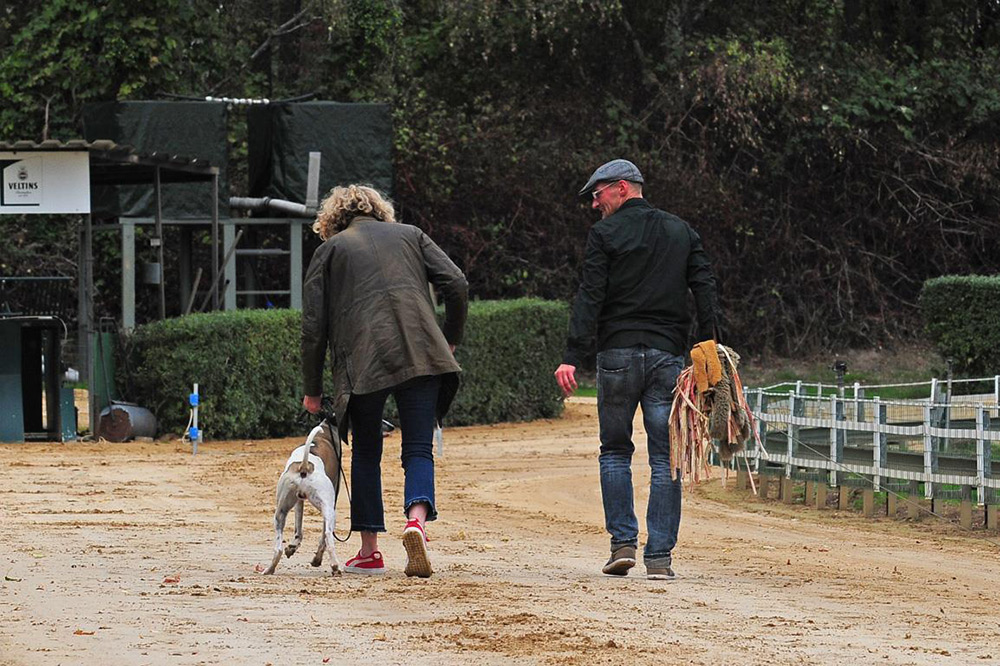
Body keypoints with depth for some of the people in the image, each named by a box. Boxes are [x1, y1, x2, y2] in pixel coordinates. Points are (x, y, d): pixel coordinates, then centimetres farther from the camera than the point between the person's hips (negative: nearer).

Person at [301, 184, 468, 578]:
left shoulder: (331, 249, 15)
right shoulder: (410, 236, 20)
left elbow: (314, 325, 9)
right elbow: (456, 284, 7)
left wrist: (313, 390, 14)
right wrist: (450, 341, 18)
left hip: (362, 363, -1)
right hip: (421, 356, 1)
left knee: (366, 454, 13)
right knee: (418, 450, 5)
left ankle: (369, 552, 13)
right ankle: (417, 518, -23)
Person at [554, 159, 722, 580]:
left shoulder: (605, 234, 0)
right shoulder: (682, 232, 13)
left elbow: (591, 298, -7)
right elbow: (705, 289, 7)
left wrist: (573, 357, -10)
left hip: (618, 353, -2)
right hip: (668, 356, 2)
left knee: (615, 451, 11)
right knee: (665, 458, 2)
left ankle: (623, 543, 2)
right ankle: (659, 557, -3)